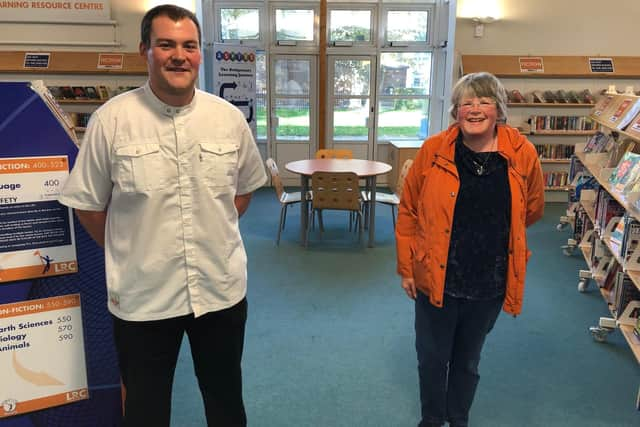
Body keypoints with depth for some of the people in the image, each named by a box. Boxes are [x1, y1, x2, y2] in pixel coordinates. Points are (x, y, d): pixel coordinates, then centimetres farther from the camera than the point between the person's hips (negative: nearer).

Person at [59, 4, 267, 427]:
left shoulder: (230, 118, -2)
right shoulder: (112, 119, -10)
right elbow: (87, 202, 0)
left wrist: (213, 235, 6)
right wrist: (124, 253, 1)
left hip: (222, 290, 2)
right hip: (142, 297, -1)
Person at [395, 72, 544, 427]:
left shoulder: (522, 153, -9)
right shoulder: (433, 150, -11)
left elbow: (532, 210, 8)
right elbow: (408, 211, -3)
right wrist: (406, 267, -1)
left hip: (490, 283, 1)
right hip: (436, 278, -1)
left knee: (468, 359, 21)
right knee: (432, 358, 16)